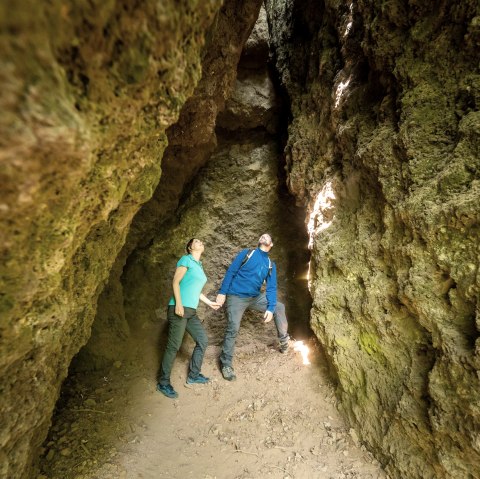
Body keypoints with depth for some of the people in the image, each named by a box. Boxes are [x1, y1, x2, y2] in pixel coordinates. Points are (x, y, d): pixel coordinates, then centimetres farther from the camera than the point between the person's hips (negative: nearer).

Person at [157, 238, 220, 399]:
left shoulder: (199, 266, 18)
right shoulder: (186, 259, -3)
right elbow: (175, 282, -10)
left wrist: (209, 302, 27)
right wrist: (178, 304, -21)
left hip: (191, 311, 9)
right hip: (179, 309, -8)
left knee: (202, 340, 10)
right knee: (174, 346, -4)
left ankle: (193, 375, 23)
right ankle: (163, 383, 11)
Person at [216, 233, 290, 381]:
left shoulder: (271, 265, 8)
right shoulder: (246, 253, -1)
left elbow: (271, 288, 2)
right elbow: (230, 272, -4)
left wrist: (270, 308, -10)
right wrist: (222, 292, -10)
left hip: (255, 297, 4)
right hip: (236, 297, -4)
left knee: (279, 307, 0)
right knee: (232, 330, -8)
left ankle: (284, 339, 21)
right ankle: (226, 364, 8)